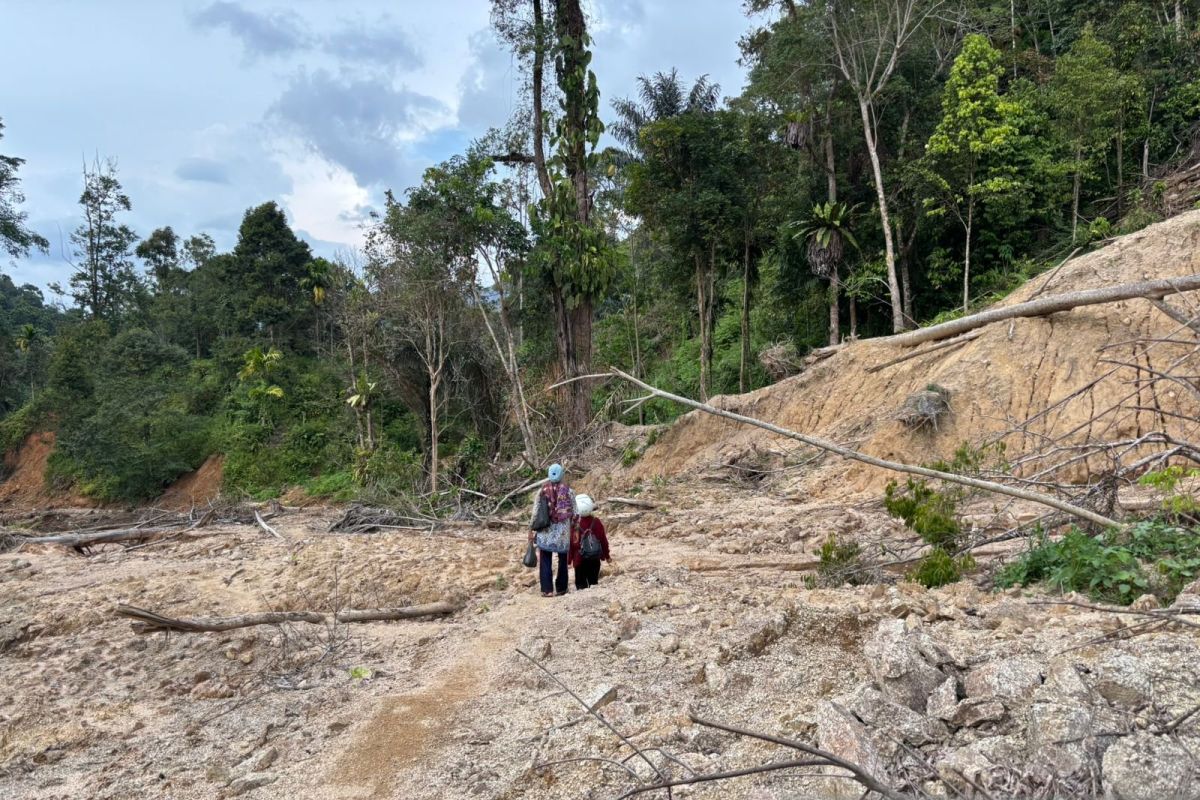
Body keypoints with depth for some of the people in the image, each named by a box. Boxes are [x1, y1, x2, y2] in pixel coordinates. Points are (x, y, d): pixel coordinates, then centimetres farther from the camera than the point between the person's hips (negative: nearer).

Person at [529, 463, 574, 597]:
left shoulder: (542, 491, -1)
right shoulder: (569, 491, -3)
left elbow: (535, 513, 1)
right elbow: (574, 513, -1)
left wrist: (532, 531, 8)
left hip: (545, 531, 0)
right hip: (563, 531, 0)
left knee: (545, 561, 5)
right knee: (563, 560, 14)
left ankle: (547, 590, 0)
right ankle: (561, 588, 18)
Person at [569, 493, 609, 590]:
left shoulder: (574, 525, -15)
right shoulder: (597, 522, -5)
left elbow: (571, 543, -11)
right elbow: (604, 540, 3)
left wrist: (569, 559, 0)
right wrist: (606, 555, 16)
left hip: (580, 559, -3)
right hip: (595, 558, 3)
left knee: (581, 583, 6)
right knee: (593, 581, 14)